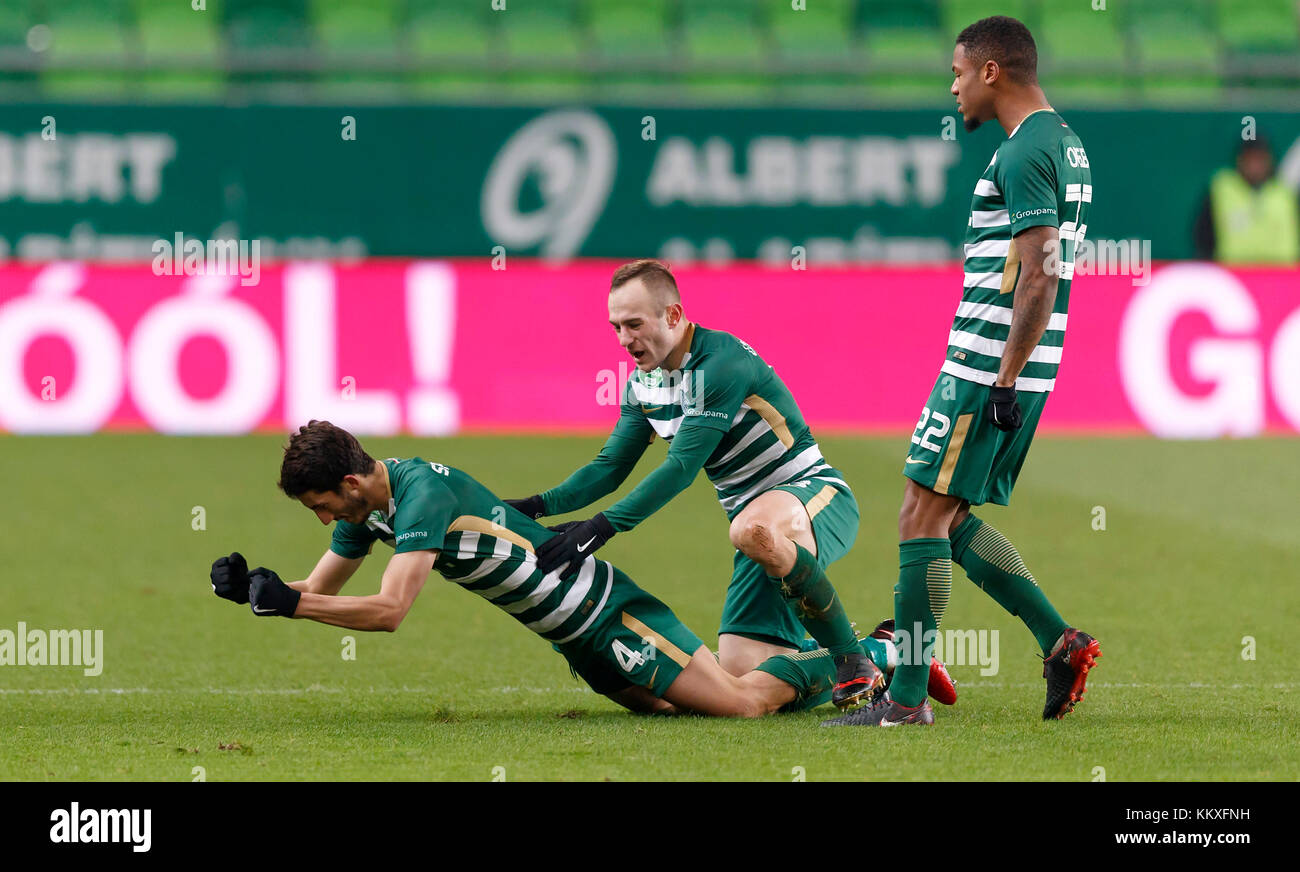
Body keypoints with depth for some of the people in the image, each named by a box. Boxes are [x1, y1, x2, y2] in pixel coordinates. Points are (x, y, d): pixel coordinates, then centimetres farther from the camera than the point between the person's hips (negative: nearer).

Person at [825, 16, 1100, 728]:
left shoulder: (1024, 153, -15)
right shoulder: (1066, 146, 17)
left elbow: (1039, 276, -22)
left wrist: (1006, 381, -21)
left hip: (986, 368, -10)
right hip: (1022, 371, 10)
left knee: (923, 519, -5)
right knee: (950, 519, 16)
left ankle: (906, 700, -3)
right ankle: (1060, 642, 11)